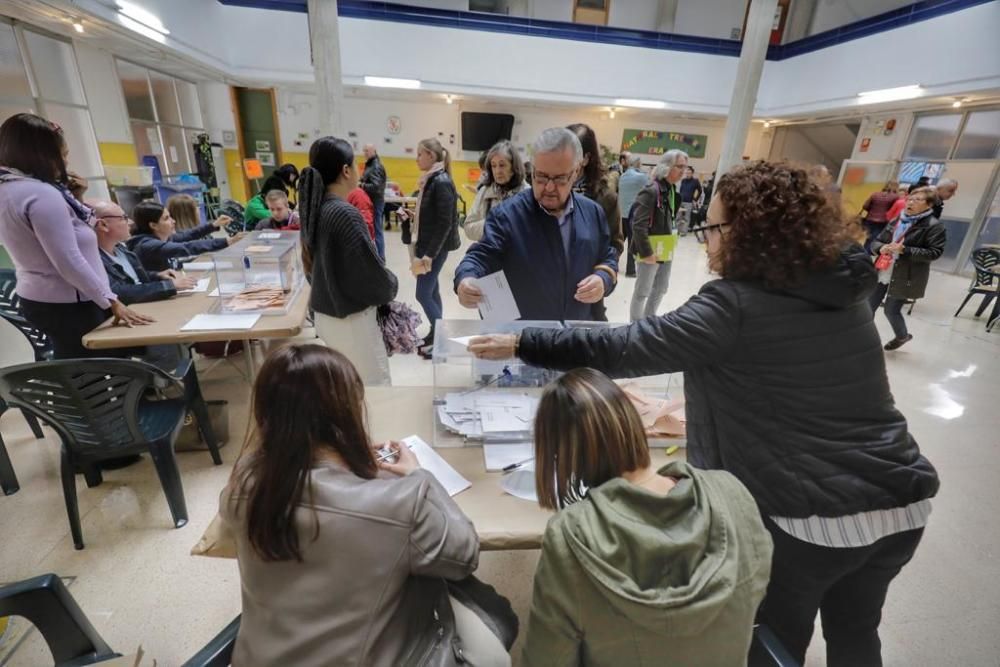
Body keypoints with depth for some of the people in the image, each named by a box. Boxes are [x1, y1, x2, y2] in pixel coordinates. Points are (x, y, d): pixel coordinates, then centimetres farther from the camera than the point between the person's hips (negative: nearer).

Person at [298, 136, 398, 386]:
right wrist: (391, 287, 0)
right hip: (352, 317, -8)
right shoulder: (345, 214, -22)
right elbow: (371, 270, -19)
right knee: (377, 383, 5)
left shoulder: (314, 209, 3)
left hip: (326, 313, 8)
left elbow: (312, 264, 12)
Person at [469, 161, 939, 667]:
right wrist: (699, 409, 19)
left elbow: (626, 348, -21)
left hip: (809, 516, -7)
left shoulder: (736, 304, -19)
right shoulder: (845, 292, 4)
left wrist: (522, 344, -13)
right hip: (902, 502, 7)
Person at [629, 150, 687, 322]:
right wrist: (646, 252, -22)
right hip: (650, 250, -9)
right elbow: (638, 225, -24)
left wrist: (669, 246, 15)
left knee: (661, 288, 20)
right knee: (643, 290, 2)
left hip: (665, 250, 9)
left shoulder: (672, 190, 8)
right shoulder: (651, 190, -19)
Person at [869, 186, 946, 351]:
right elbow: (875, 241, 11)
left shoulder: (934, 226, -6)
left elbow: (934, 252, -13)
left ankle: (902, 336, 31)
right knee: (869, 306, 4)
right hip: (882, 273, 5)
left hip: (904, 278, -5)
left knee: (891, 310, 3)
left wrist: (904, 250, -23)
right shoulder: (897, 220, 11)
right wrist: (881, 248, -12)